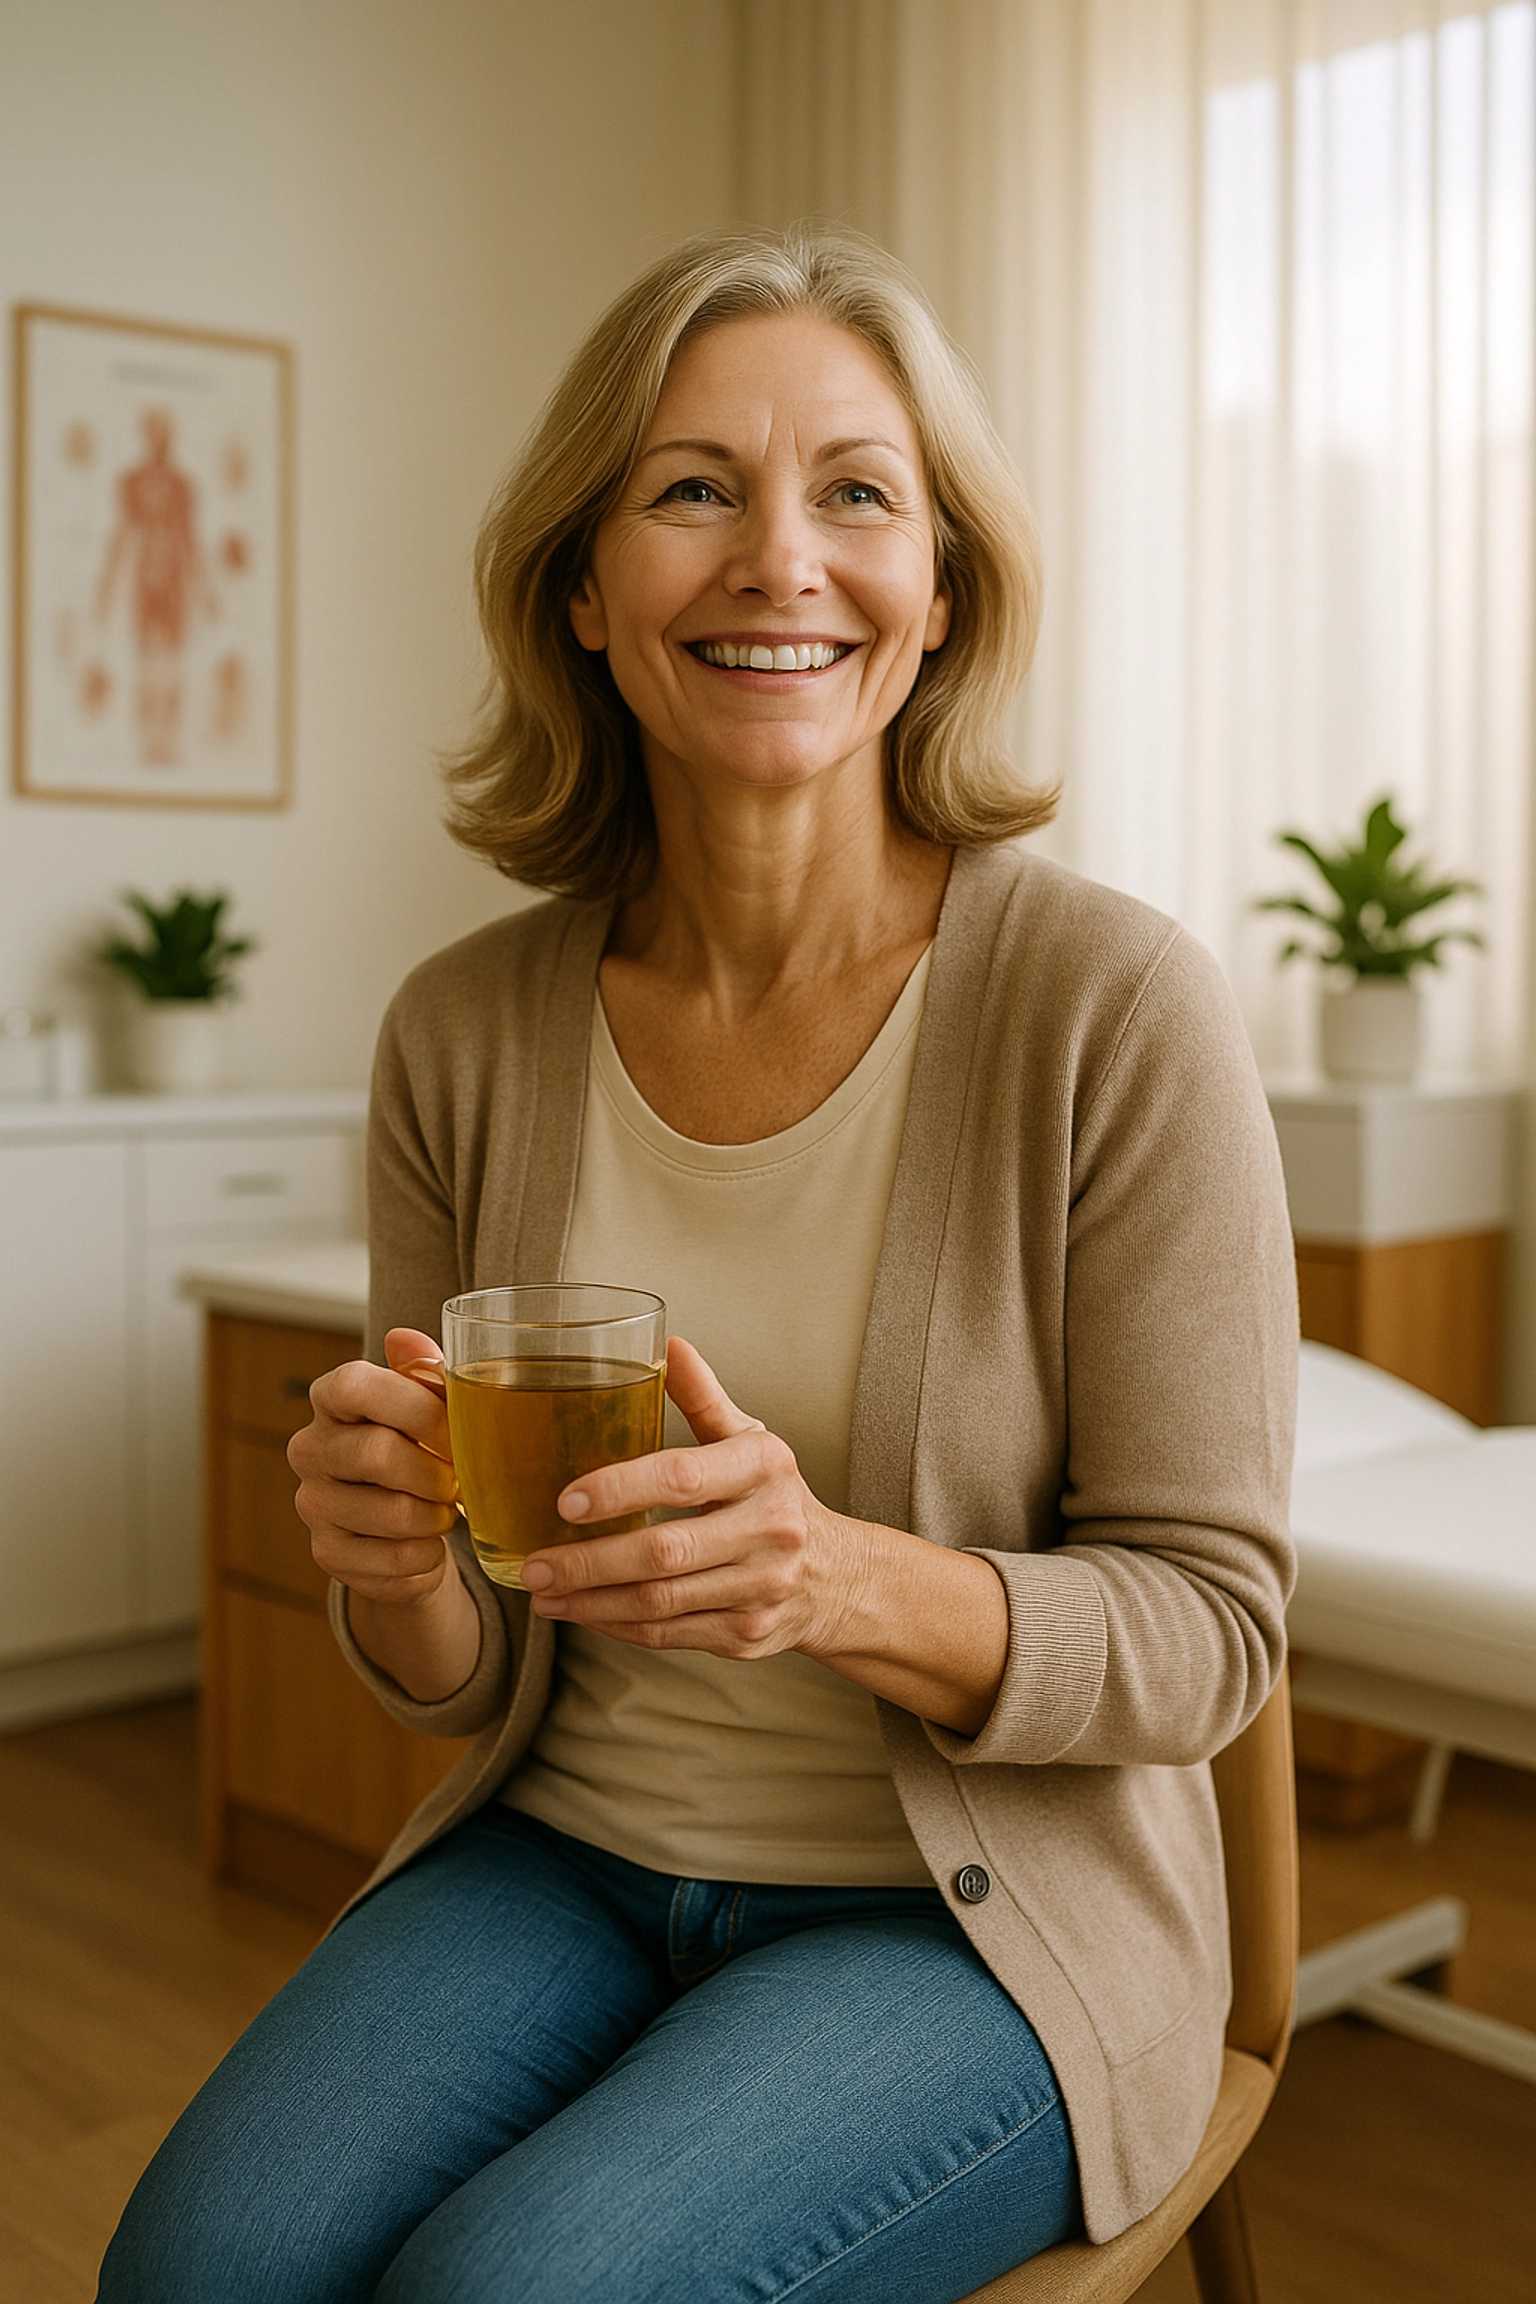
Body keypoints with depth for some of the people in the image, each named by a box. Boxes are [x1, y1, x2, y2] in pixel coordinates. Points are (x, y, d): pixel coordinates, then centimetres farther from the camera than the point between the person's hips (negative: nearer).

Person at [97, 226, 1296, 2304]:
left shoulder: (1113, 1007, -15)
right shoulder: (464, 1036, -4)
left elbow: (1211, 1629, -10)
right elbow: (473, 1683, 3)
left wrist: (849, 1582, -29)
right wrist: (399, 1574, -20)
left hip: (978, 1913, -2)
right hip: (567, 1856, 3)